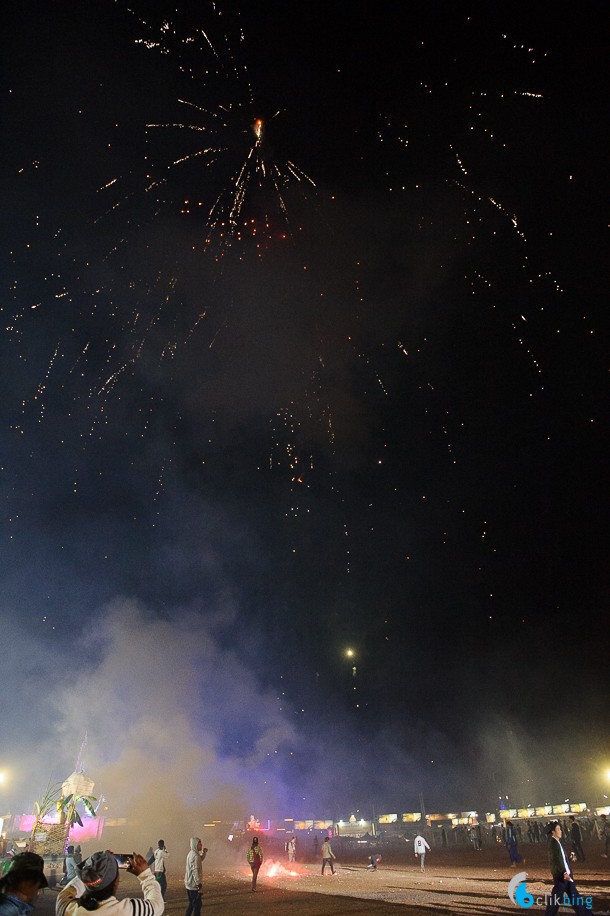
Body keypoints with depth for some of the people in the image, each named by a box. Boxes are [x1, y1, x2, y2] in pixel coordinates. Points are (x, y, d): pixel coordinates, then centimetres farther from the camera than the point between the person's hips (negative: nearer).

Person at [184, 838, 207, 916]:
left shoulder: (191, 854, 9)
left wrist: (204, 852, 9)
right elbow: (195, 871, -26)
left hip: (189, 884, 10)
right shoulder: (195, 856, -22)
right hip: (194, 884, -9)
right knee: (197, 905, -1)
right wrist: (199, 884, -24)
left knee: (191, 904, 21)